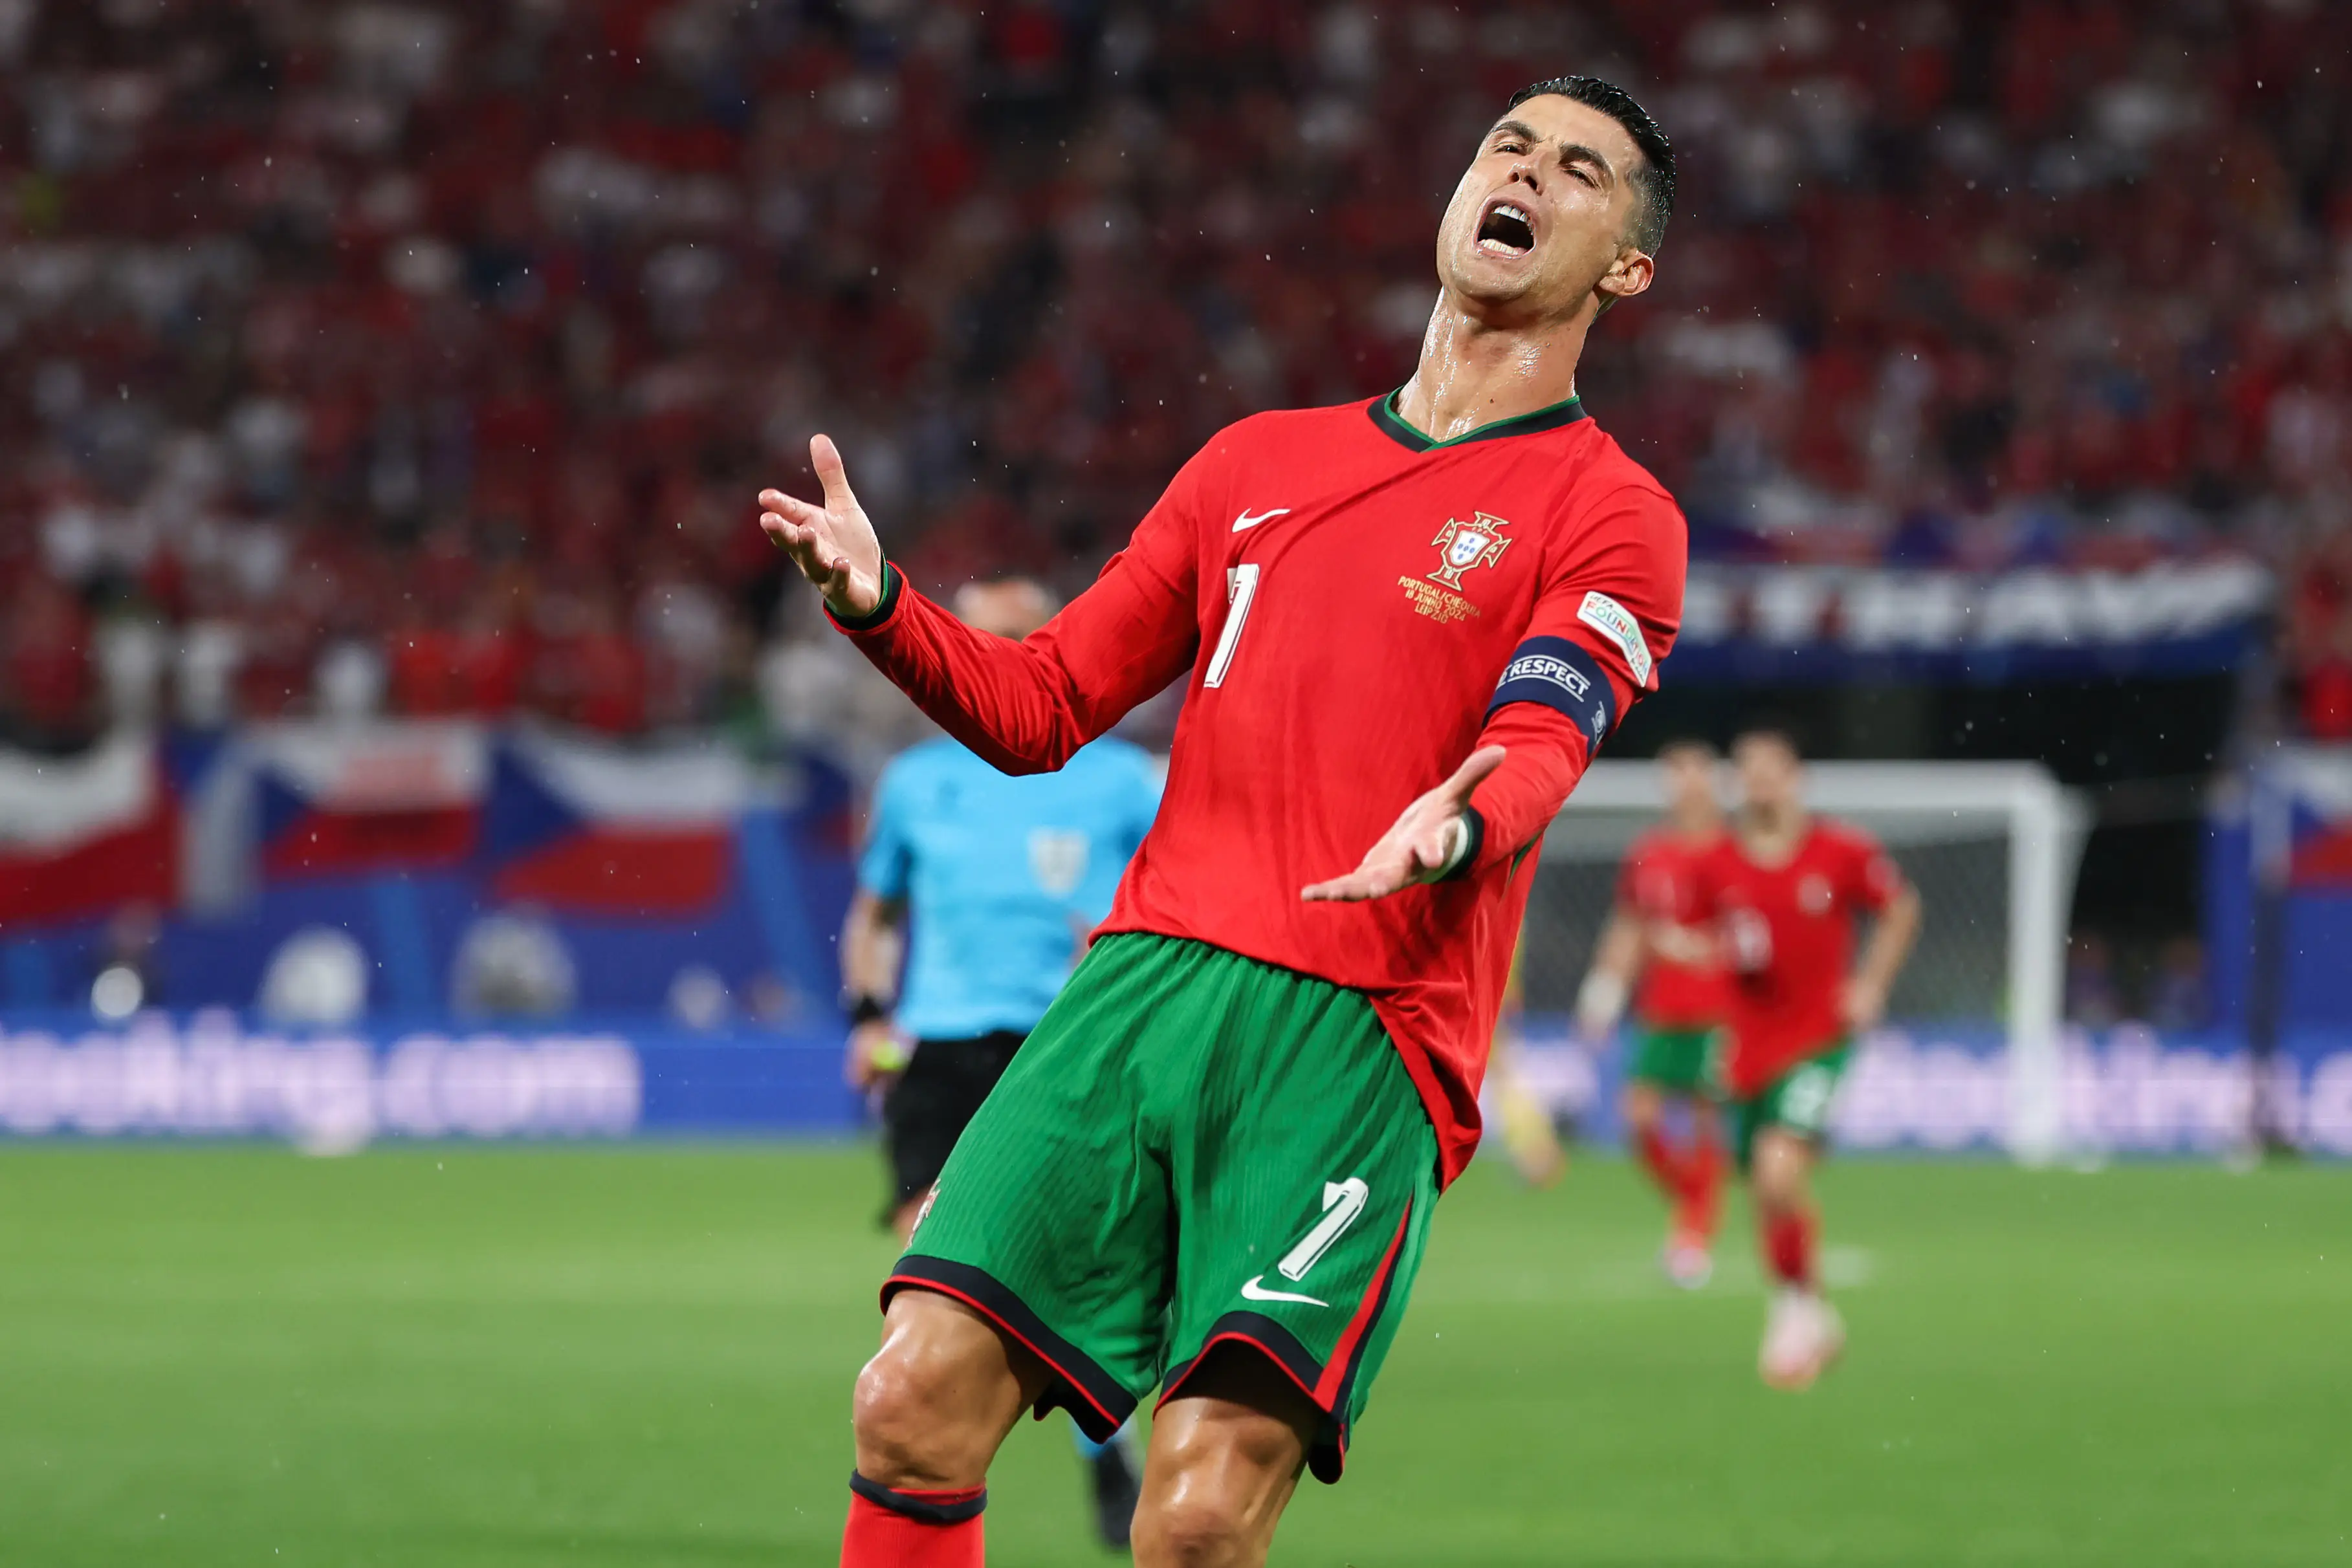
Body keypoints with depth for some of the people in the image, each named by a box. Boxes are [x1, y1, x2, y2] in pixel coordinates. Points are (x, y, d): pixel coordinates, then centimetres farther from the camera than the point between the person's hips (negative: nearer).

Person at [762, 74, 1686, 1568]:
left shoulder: (1614, 518, 8)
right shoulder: (1259, 460, 23)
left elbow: (1534, 751, -10)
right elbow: (1037, 704, 24)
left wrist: (1452, 828, -34)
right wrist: (880, 603, 5)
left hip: (1359, 1041, -4)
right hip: (1147, 979, 4)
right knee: (916, 1406, -12)